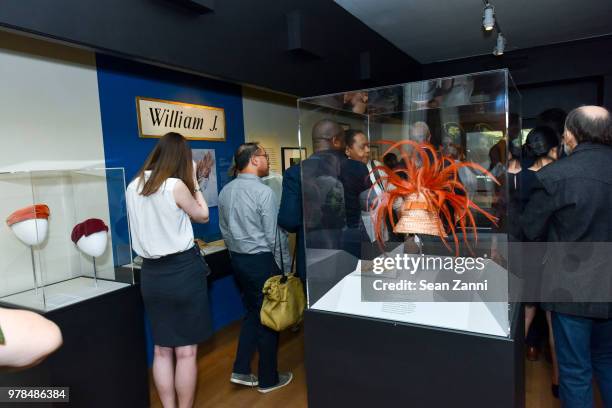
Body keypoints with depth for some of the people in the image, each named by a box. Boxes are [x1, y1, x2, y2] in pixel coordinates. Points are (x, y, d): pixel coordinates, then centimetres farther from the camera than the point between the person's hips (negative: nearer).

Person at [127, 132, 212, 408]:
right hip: (182, 271, -6)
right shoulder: (176, 186, -14)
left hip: (151, 272, 6)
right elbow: (203, 216, 2)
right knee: (186, 352, 7)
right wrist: (193, 181, 8)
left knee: (162, 350, 16)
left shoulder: (134, 186, 4)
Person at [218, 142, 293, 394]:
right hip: (261, 260, -7)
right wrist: (284, 266, -1)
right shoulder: (264, 192, -18)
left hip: (237, 259, 7)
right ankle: (268, 379, 23)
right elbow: (273, 235, -14)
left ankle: (241, 370, 24)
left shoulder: (225, 191, 3)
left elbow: (224, 229, 9)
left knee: (253, 312, 22)